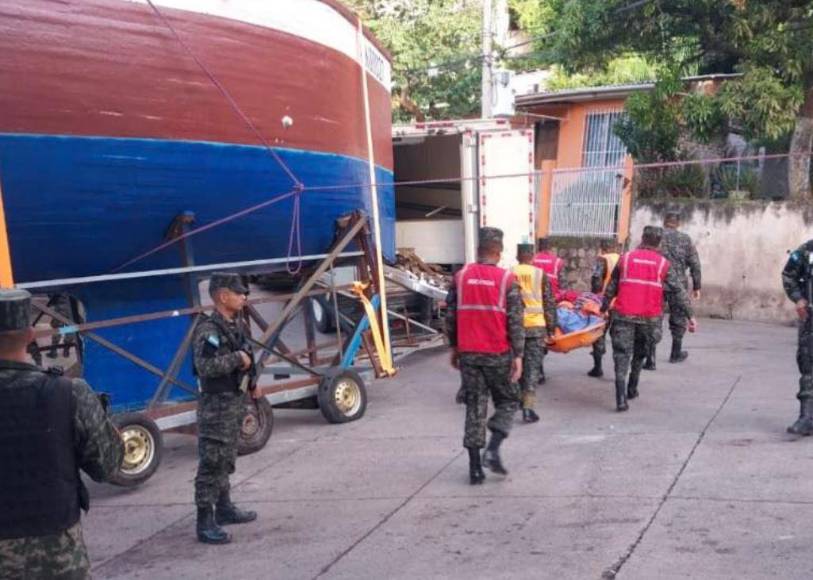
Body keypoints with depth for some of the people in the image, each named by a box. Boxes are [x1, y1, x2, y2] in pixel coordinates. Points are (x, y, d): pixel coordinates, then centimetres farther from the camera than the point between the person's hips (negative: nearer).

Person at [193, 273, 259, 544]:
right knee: (211, 463, -7)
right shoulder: (209, 330, -18)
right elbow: (205, 366, -32)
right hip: (216, 404, -9)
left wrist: (252, 383, 14)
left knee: (227, 459, 19)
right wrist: (237, 359, -24)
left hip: (235, 400, 9)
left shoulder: (238, 325, 11)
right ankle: (205, 523, -3)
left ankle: (224, 507, 32)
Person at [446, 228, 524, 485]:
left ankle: (475, 467, 8)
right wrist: (518, 355, -4)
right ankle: (492, 450, -5)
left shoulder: (461, 277, 3)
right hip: (497, 353, -3)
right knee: (507, 401, 14)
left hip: (468, 353, 3)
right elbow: (516, 321, -8)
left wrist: (454, 348, 18)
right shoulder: (506, 279, -6)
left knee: (474, 406, 9)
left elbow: (451, 316, 8)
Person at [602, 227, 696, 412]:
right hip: (650, 318, 1)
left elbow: (611, 288, 11)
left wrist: (603, 308, 22)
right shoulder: (663, 264, 4)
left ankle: (621, 398, -14)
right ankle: (632, 389, 33)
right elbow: (678, 291, 0)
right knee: (640, 353, 22)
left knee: (622, 354, 0)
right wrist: (690, 315, 2)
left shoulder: (626, 258, 6)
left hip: (624, 315, -1)